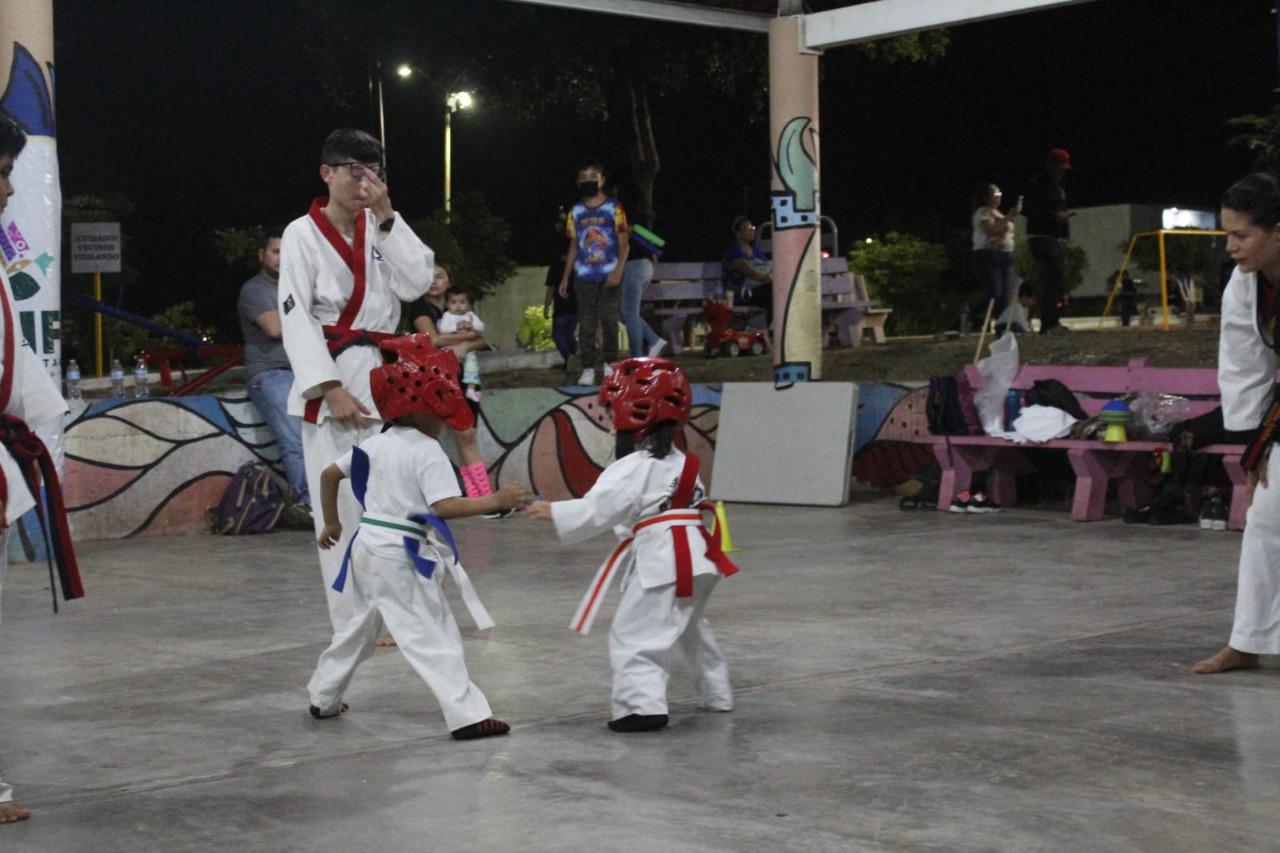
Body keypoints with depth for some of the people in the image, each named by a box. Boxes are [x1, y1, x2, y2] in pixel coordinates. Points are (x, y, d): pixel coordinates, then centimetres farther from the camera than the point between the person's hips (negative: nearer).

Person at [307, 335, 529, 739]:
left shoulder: (376, 444, 9)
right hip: (401, 556, -8)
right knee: (434, 637, -8)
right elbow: (445, 507, -24)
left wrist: (331, 523, 26)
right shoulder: (428, 453, -15)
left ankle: (324, 699, 37)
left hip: (368, 546, 8)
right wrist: (496, 501, -23)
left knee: (359, 626, 24)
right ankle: (468, 715, -10)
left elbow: (329, 475, 16)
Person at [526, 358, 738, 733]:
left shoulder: (634, 467, -11)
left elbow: (595, 510, -15)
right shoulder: (683, 463, 17)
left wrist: (552, 512, -6)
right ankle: (717, 694, 38)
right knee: (691, 627, 27)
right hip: (695, 557, 9)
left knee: (634, 633, -8)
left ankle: (643, 704, -20)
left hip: (662, 560, -9)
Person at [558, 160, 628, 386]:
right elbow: (574, 246, 15)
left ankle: (610, 365, 13)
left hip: (608, 275, -2)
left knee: (609, 321, 2)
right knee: (586, 325, -1)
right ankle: (588, 369, -1)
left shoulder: (614, 208, 1)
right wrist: (565, 277, 10)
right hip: (584, 276, 2)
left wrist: (618, 271, -15)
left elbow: (624, 243, -2)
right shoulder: (575, 212, 9)